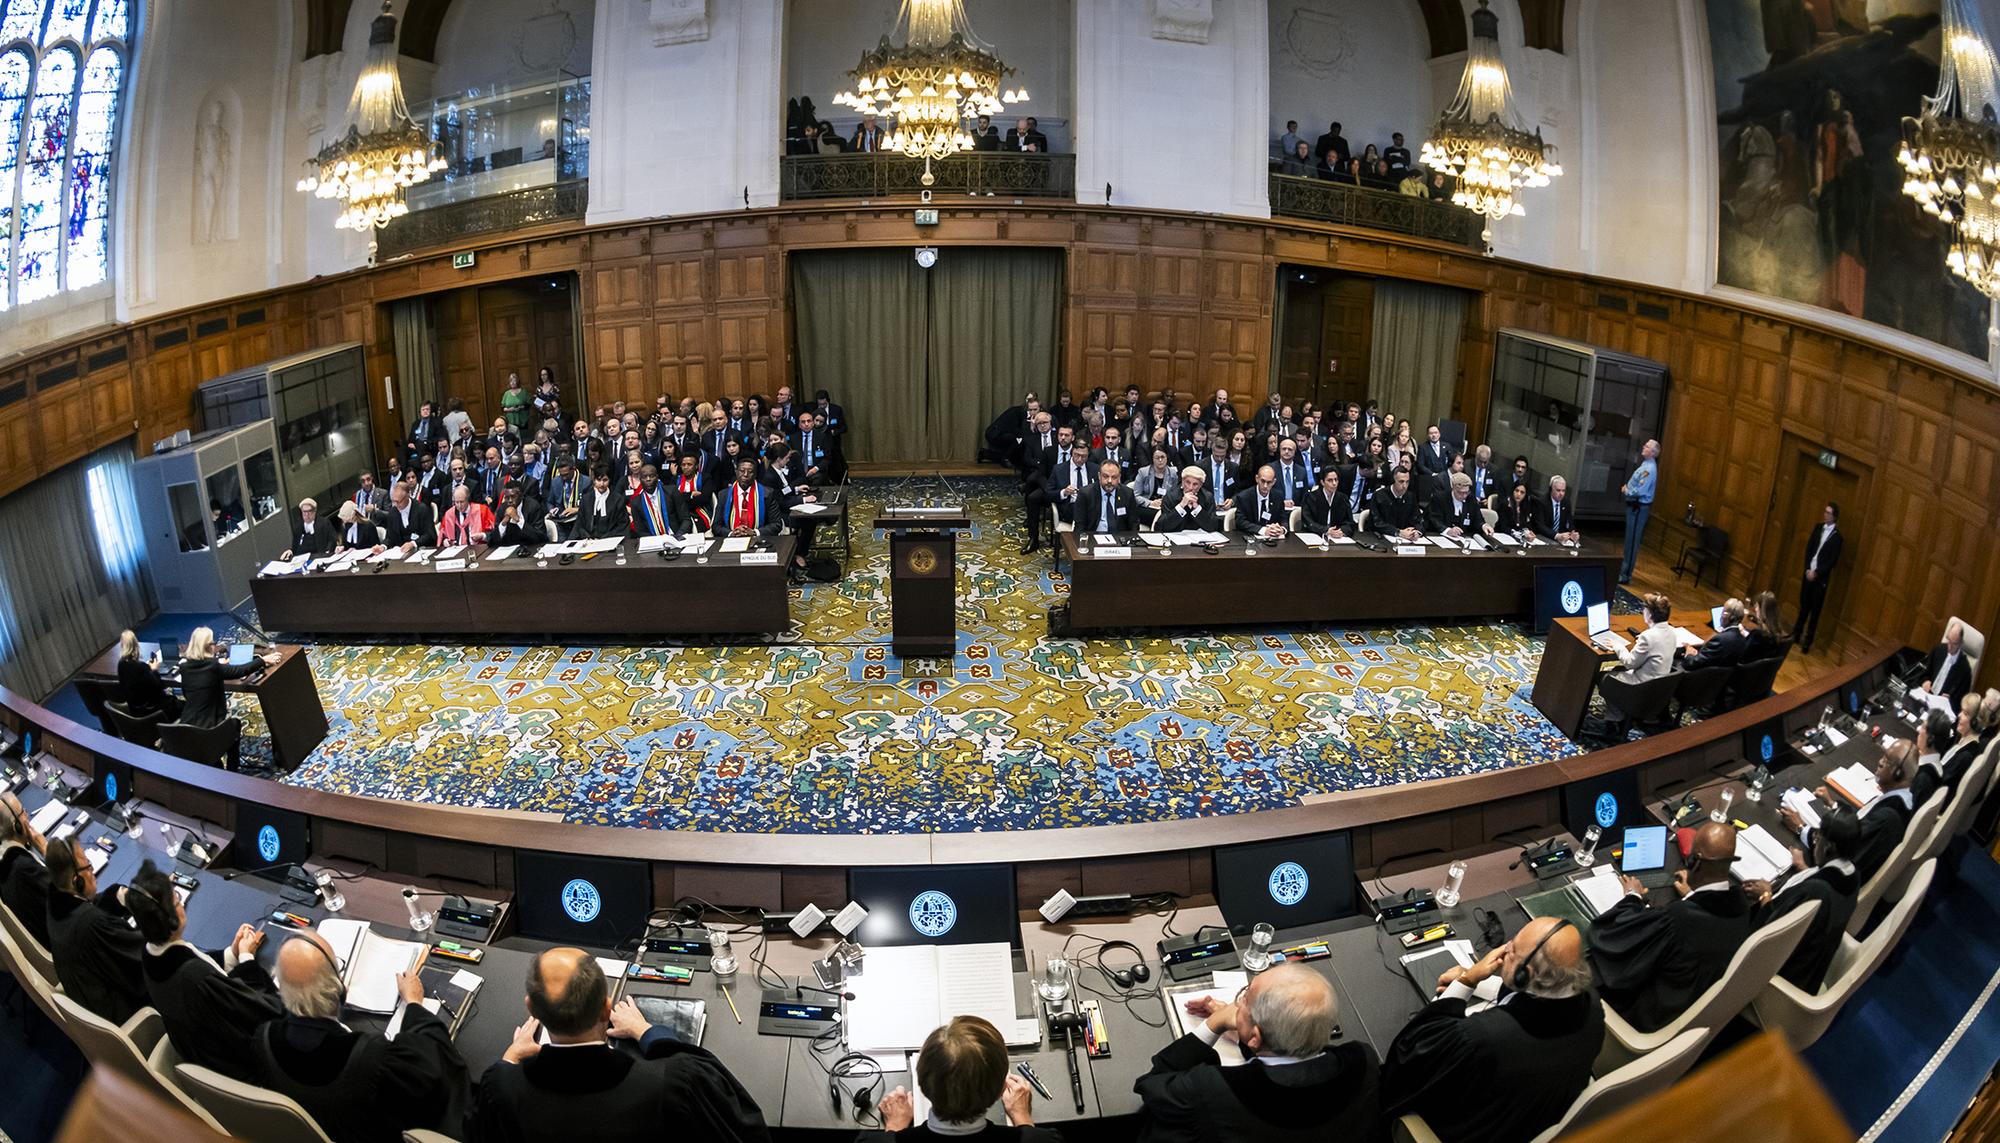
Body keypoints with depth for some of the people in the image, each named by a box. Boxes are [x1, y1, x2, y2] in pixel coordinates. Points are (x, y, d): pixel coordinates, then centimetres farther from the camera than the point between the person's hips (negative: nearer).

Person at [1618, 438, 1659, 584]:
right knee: (1629, 539, 19)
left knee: (1632, 540, -6)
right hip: (1634, 505, 10)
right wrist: (1626, 488, 3)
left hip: (1639, 507, -10)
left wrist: (1626, 491, -9)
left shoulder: (1650, 468, -19)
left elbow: (1640, 491, -24)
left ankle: (1625, 575, -2)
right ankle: (1624, 567, 31)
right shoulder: (1645, 464, 11)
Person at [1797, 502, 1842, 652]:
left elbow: (1832, 560, -12)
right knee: (1804, 606, 13)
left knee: (1815, 610, 2)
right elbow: (1808, 549, 6)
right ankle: (1797, 634, 24)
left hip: (1821, 577, -5)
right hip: (1809, 573, 5)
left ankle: (1808, 642, 8)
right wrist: (1808, 569, -4)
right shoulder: (1818, 528, 6)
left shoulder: (1836, 536, -10)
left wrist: (1816, 572, -14)